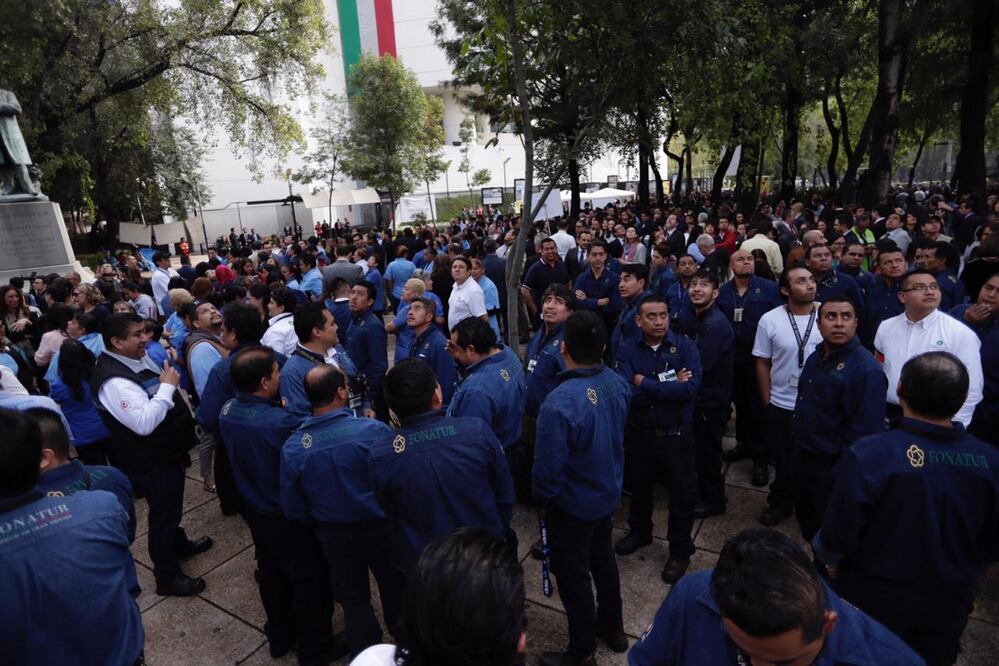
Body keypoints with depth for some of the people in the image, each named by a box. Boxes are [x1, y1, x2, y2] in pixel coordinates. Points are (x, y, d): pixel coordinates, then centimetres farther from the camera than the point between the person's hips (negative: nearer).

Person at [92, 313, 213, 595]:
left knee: (170, 505, 29)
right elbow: (144, 423, -35)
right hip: (151, 462, -9)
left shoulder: (139, 359, 1)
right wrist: (167, 387, -29)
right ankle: (167, 577, 26)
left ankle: (178, 544, 53)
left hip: (166, 451, 9)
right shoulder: (114, 381, -28)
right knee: (162, 514, 7)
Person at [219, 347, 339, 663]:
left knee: (271, 573, 26)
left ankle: (279, 637, 46)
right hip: (287, 515, -7)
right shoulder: (281, 422, -35)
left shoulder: (227, 411, -10)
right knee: (309, 579, 13)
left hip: (253, 507, 7)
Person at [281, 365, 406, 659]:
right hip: (381, 527, -1)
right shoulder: (374, 430, -29)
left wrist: (319, 521, 12)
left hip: (332, 534, 2)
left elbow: (292, 508, -7)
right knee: (396, 589, 26)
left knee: (352, 598, 25)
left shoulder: (292, 446, -18)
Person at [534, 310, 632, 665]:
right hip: (608, 492, 7)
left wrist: (541, 496, -6)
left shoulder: (559, 403, -36)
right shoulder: (618, 383, -14)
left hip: (571, 505, -7)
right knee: (602, 558, 29)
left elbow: (548, 467, -26)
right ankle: (612, 627, 51)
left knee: (572, 576, 15)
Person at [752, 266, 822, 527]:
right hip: (781, 405, 0)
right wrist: (766, 401, 0)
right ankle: (781, 502, 38)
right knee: (783, 460, 16)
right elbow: (762, 363, -2)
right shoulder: (770, 320, -9)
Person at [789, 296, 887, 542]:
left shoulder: (866, 370, -22)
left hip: (832, 467, -8)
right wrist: (797, 450, 14)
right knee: (807, 522, 25)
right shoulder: (816, 357, 4)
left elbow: (865, 432, -24)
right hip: (802, 457, 8)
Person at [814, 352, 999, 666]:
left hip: (875, 596, -3)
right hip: (951, 600, 4)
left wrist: (831, 561, 1)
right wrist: (966, 574, 17)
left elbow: (840, 531, -22)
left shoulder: (868, 455, -32)